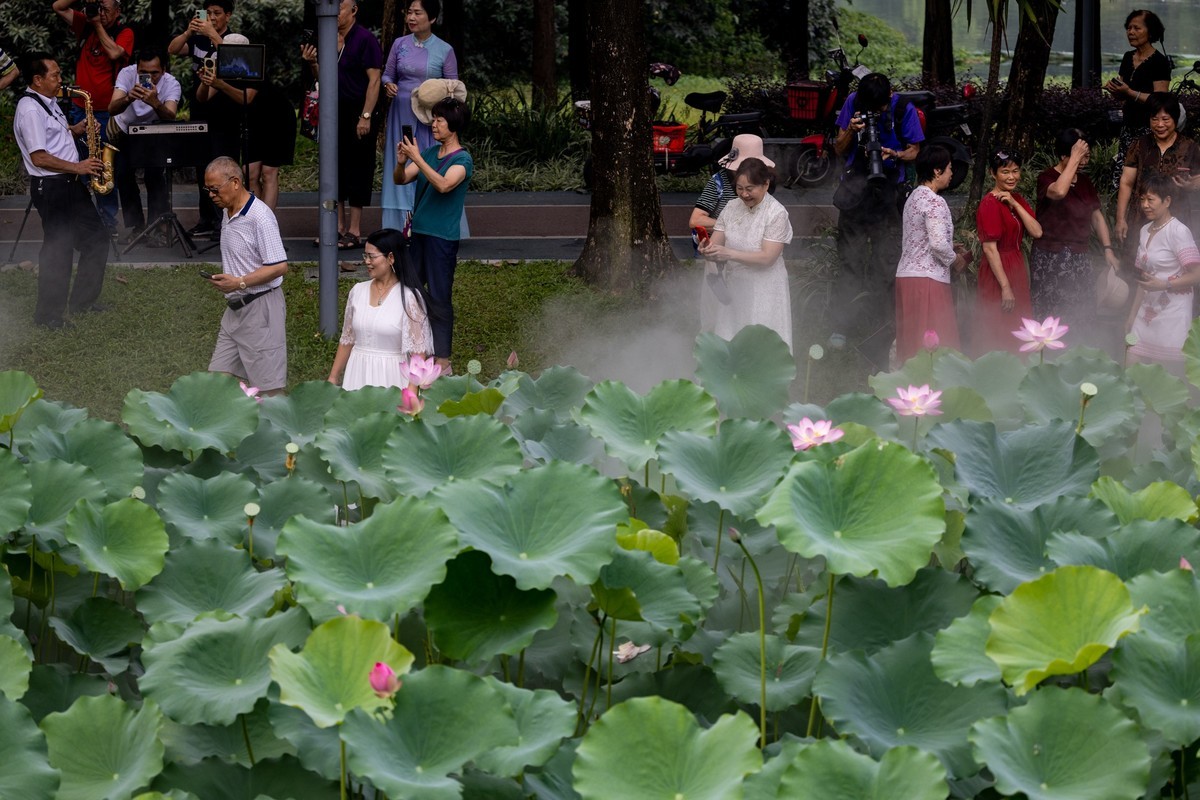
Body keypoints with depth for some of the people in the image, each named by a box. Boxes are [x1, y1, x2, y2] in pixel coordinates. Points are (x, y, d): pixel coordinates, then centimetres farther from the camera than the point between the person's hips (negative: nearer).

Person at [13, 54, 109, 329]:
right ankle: (49, 314, 8)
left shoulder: (48, 103, 12)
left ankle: (82, 301, 26)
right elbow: (39, 157, -23)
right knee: (58, 249, -3)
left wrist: (78, 129, 7)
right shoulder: (29, 109, -18)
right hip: (51, 187, -10)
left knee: (96, 240, 14)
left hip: (70, 183, 10)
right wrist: (77, 167, -18)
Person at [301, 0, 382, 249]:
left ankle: (354, 232, 1)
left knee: (357, 171, -3)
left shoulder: (365, 39, -9)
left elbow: (374, 79, -14)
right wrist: (312, 63, -2)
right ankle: (338, 228, 17)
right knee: (335, 168, 9)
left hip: (356, 114, -7)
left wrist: (366, 116, -20)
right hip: (334, 114, 7)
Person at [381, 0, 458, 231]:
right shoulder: (399, 44, 4)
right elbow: (387, 74, 12)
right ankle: (404, 226, 7)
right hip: (402, 114, 2)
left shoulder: (445, 50, -2)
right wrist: (388, 85, -10)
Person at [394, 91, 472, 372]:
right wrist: (401, 162, -13)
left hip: (443, 236, -7)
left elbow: (444, 184, -28)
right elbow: (401, 180, 8)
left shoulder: (462, 159, -11)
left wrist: (417, 159, -30)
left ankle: (442, 360, 4)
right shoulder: (429, 153, 10)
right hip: (419, 232, 8)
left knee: (439, 298, -3)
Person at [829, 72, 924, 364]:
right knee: (849, 259, 1)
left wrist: (893, 154, -19)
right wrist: (851, 131, -15)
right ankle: (841, 325, 7)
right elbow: (839, 149, 6)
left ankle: (876, 334, 2)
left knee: (884, 262, -3)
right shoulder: (853, 103, 0)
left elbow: (914, 151, 2)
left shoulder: (903, 110, -7)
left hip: (888, 189, -2)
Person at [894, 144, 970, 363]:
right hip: (928, 279, -9)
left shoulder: (914, 198, 15)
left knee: (912, 340, 11)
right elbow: (938, 244, -21)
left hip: (906, 275, 9)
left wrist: (952, 248, 13)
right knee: (935, 343, -7)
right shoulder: (935, 202, -14)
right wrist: (956, 260, -3)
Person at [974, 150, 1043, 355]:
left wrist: (1014, 204, -12)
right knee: (998, 339, -4)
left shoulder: (1017, 200, 10)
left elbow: (1037, 232, -2)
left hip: (1017, 270, 8)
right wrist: (1005, 287, -21)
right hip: (997, 271, -8)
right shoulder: (990, 203, -14)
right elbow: (990, 248, -18)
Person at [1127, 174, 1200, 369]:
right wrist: (1132, 315, 18)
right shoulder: (1145, 231, 12)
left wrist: (1164, 285, -26)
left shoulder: (1178, 232, -12)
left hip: (1171, 316, -7)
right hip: (1147, 314, 7)